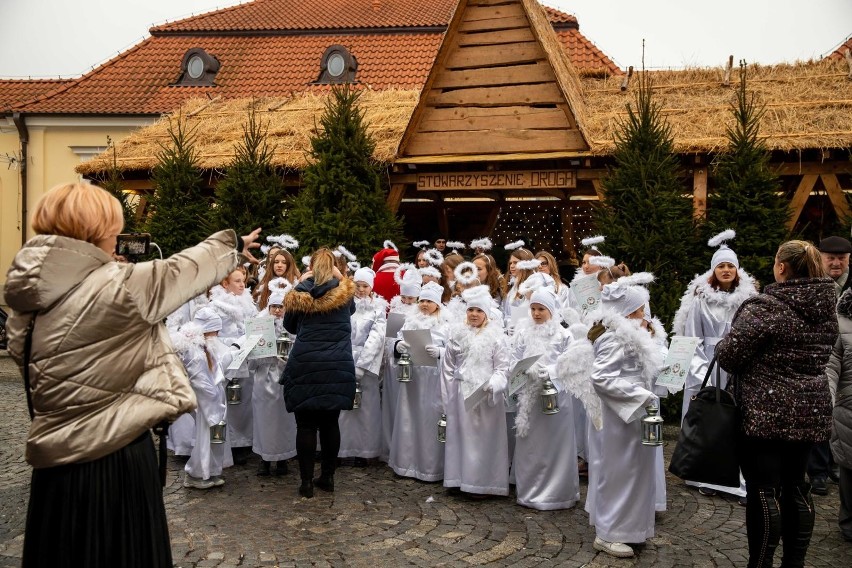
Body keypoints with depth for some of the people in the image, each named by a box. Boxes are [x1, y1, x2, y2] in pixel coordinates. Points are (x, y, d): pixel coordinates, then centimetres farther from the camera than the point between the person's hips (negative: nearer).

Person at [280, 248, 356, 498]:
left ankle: (307, 482, 7)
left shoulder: (300, 293, -2)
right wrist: (340, 278, 19)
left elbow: (289, 325, 14)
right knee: (330, 423, 12)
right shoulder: (344, 292, 0)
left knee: (306, 425, 5)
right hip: (338, 367, 2)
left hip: (305, 366, -1)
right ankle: (327, 477, 19)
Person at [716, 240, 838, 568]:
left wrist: (721, 349, 6)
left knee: (764, 492, 0)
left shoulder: (763, 307, -18)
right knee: (796, 488, 16)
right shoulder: (826, 308, 5)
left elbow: (728, 356, -15)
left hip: (764, 414, -7)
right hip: (811, 411, 7)